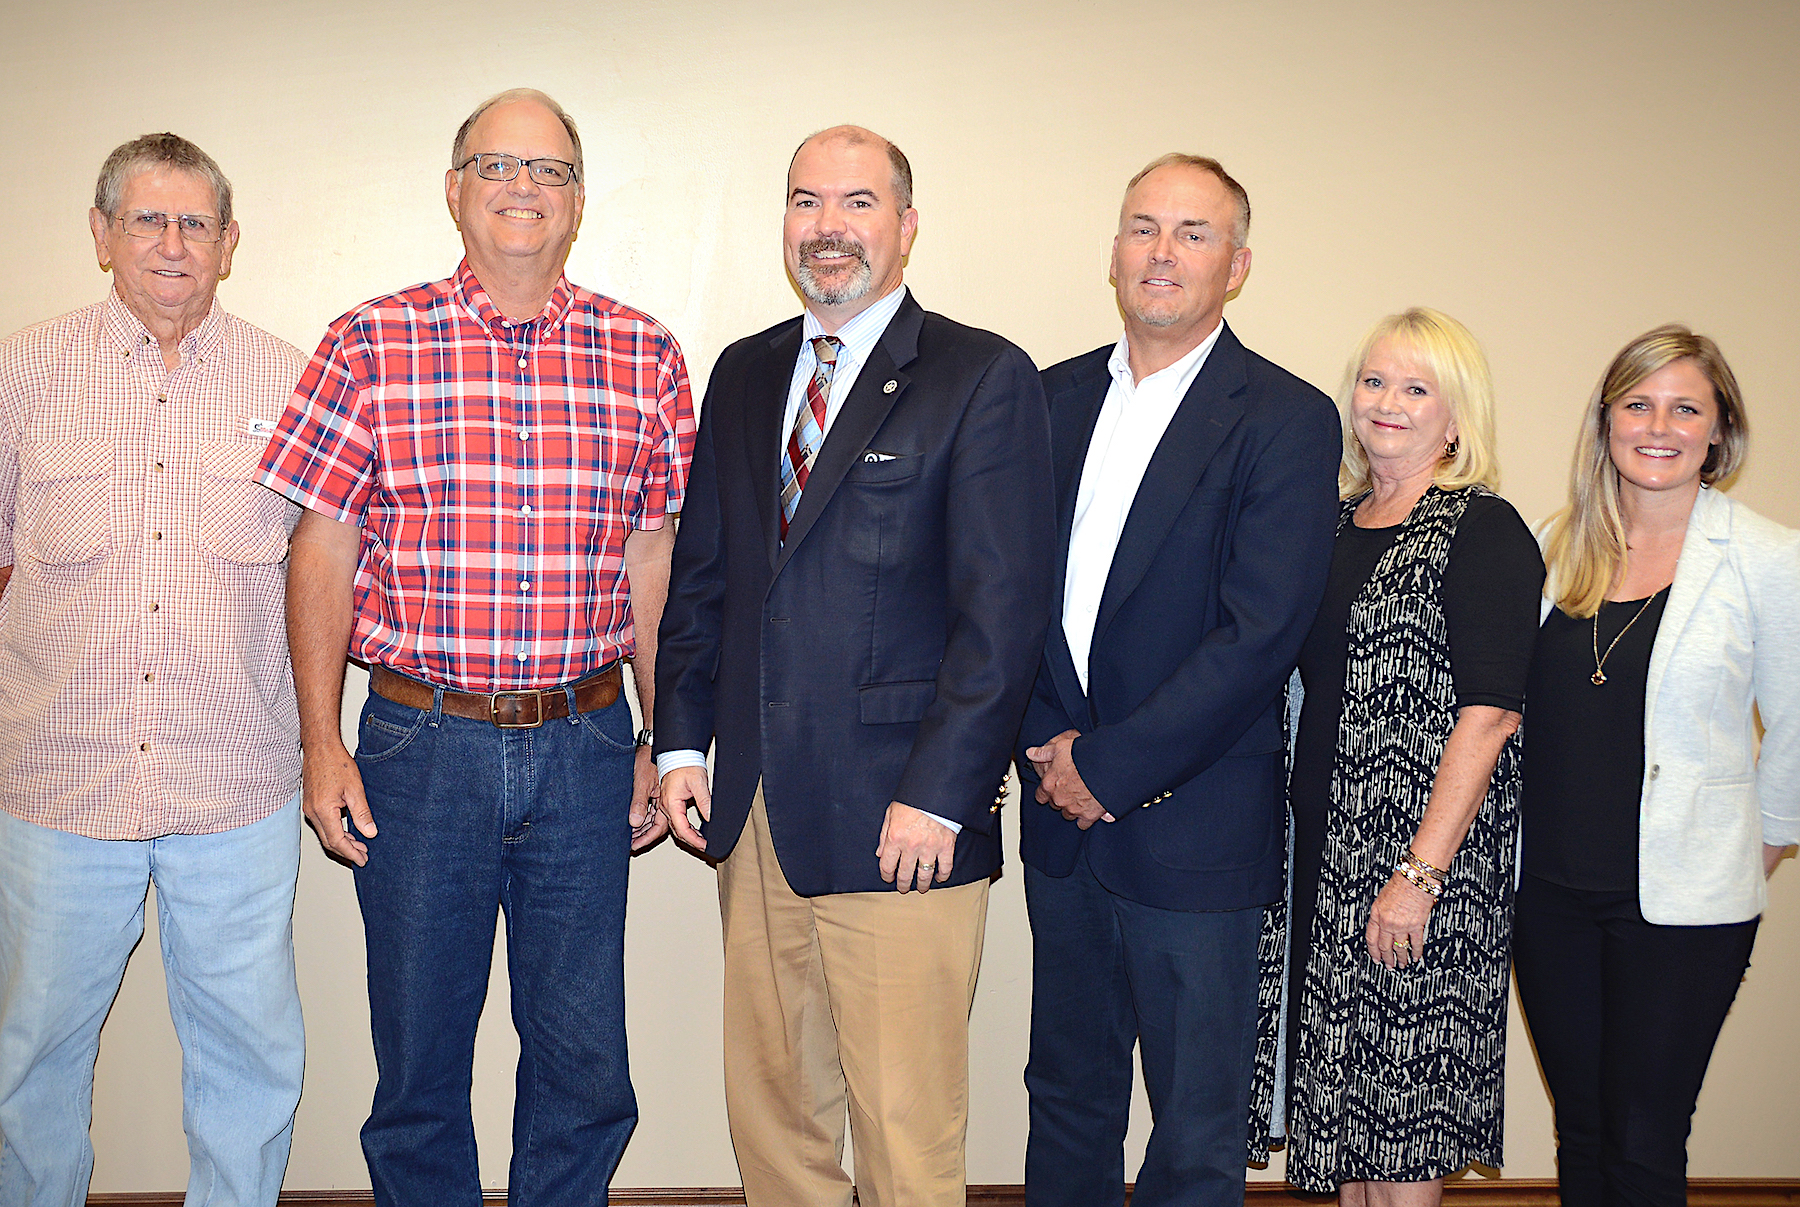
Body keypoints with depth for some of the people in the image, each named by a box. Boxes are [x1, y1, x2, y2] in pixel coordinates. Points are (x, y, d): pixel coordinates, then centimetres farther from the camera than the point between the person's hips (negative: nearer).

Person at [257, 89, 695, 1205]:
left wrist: (660, 746, 6)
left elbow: (654, 562, 7)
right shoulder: (370, 345, 0)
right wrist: (321, 745, -3)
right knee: (419, 1059, 12)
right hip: (420, 745, -1)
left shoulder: (646, 358, 4)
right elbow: (323, 550, 1)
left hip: (585, 746, 1)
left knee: (584, 1068, 10)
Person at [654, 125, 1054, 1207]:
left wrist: (939, 795, -15)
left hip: (904, 815, -5)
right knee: (768, 1105, 15)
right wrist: (682, 741, 8)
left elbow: (1005, 611, -10)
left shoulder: (984, 378, -5)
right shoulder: (745, 374, 14)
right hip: (755, 810, 6)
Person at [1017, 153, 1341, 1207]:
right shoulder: (1056, 398, 9)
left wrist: (1112, 765, -15)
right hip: (1063, 817, 5)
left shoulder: (1288, 421, -8)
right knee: (1068, 1096, 19)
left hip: (1195, 836, -4)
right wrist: (1048, 744, -7)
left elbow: (1261, 634, -16)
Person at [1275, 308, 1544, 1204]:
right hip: (1329, 840, 7)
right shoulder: (1338, 520, 11)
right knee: (1345, 1080, 14)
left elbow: (1488, 717, -16)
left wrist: (1420, 874, -20)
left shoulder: (1484, 532, -10)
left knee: (1405, 1085, 1)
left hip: (1426, 848, -7)